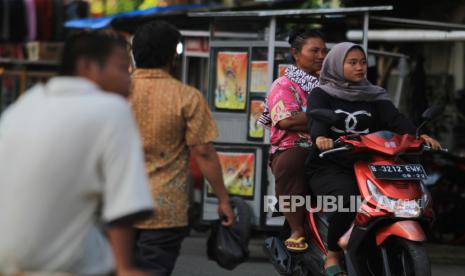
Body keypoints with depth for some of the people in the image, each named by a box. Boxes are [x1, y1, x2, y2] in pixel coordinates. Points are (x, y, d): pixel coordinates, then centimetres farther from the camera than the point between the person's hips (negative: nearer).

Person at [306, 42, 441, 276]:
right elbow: (315, 118, -15)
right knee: (347, 196, -36)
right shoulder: (321, 94, 7)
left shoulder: (374, 96, 17)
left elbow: (395, 119, 0)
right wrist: (320, 137, -39)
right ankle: (332, 257, -20)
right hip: (329, 167, -4)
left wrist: (418, 135, -21)